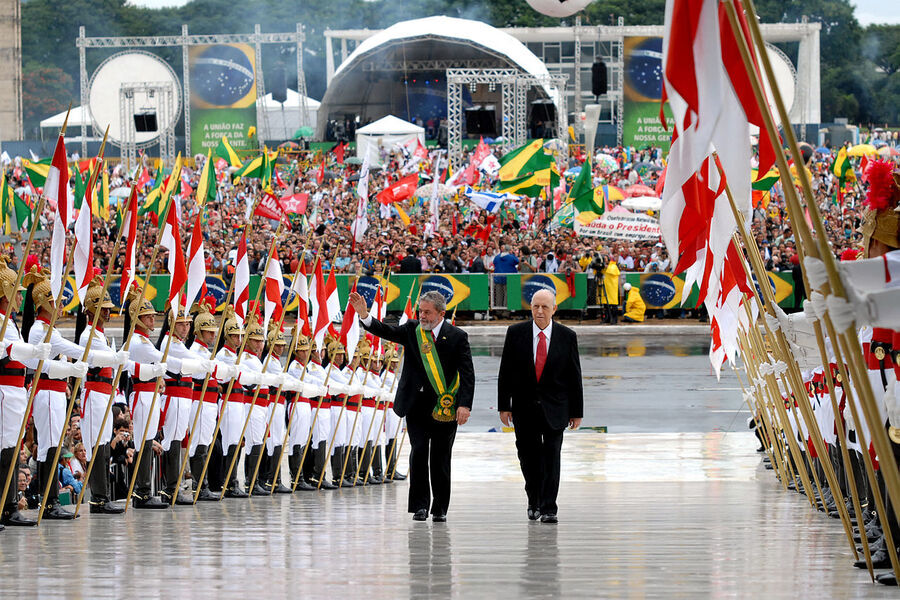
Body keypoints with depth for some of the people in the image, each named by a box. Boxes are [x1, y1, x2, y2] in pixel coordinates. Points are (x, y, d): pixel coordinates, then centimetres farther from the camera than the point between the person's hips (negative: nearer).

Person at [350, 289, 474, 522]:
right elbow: (387, 332, -8)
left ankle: (440, 508, 15)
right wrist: (365, 316, -26)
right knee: (418, 452, -7)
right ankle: (420, 505, 1)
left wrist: (465, 405, -15)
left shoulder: (457, 337, -3)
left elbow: (467, 374, -5)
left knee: (440, 459, 4)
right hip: (417, 404, 2)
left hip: (446, 407, -2)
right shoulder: (412, 330, 6)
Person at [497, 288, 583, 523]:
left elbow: (574, 376, 3)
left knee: (551, 457, -6)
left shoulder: (567, 336, -1)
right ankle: (534, 501, 29)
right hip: (524, 407, 1)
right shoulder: (516, 333, -1)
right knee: (528, 456, 8)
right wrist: (504, 405, -3)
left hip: (554, 408, -1)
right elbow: (506, 372, 1)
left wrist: (576, 411, 2)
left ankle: (548, 508, -3)